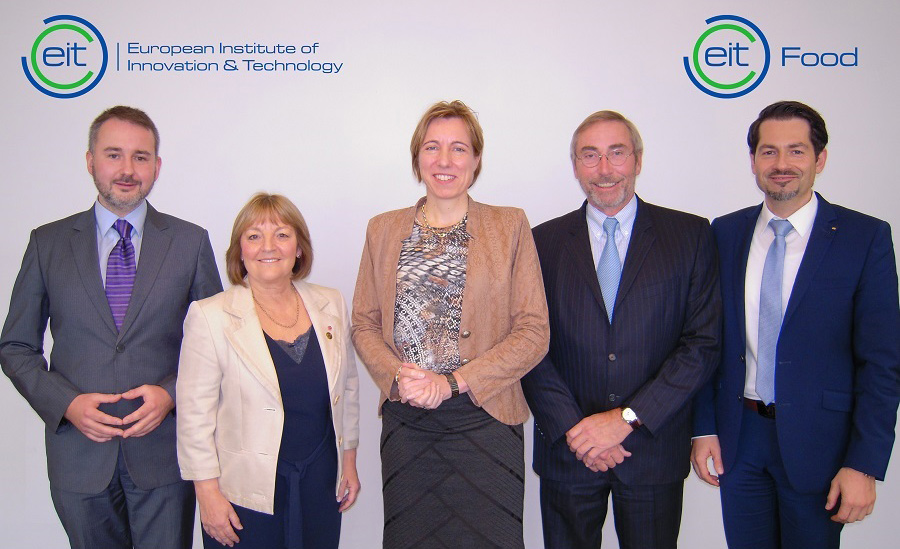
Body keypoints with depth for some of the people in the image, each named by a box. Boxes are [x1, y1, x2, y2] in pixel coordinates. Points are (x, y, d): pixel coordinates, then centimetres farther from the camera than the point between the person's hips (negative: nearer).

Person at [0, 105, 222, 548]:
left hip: (163, 449, -1)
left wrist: (171, 394, -12)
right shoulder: (48, 243, 2)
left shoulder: (190, 241, 0)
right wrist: (66, 403, -10)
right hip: (79, 452, 1)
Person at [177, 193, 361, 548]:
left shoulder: (331, 305, 2)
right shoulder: (210, 316, -9)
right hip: (246, 492, -3)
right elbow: (195, 412, -8)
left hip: (320, 484, 4)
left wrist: (349, 461, 12)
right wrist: (208, 494, -9)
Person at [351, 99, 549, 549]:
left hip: (483, 420, -2)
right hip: (404, 421, 2)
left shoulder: (510, 226, 0)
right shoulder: (383, 230, 9)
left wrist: (453, 381, -13)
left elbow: (533, 332, -4)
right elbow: (364, 324, 9)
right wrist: (398, 376, -10)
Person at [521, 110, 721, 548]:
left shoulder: (690, 235, 0)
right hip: (567, 452, 1)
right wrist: (572, 428, -12)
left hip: (654, 450, 0)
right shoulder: (544, 242, 2)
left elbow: (703, 342, -6)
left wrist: (627, 417, -13)